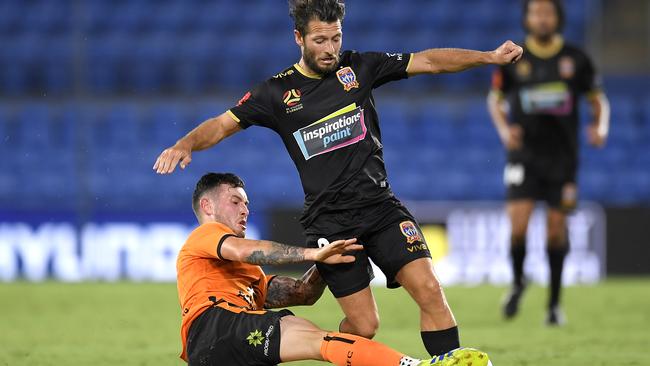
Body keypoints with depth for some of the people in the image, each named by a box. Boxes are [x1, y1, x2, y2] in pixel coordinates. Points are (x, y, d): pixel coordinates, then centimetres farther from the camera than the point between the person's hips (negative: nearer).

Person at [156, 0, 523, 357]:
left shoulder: (359, 67, 7)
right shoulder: (276, 93, 2)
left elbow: (427, 61, 8)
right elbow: (223, 125, 3)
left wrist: (491, 57, -1)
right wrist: (185, 145, -17)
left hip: (381, 205, 2)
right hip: (330, 220, -2)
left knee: (429, 289, -16)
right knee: (364, 325, -7)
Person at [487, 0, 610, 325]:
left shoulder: (575, 59, 1)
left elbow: (598, 99, 10)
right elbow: (495, 99, 12)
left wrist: (600, 127, -10)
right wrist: (504, 129, -6)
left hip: (562, 153, 1)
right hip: (524, 154, -1)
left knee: (557, 228, 0)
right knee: (517, 223, -14)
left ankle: (554, 303, 14)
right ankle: (518, 281, 15)